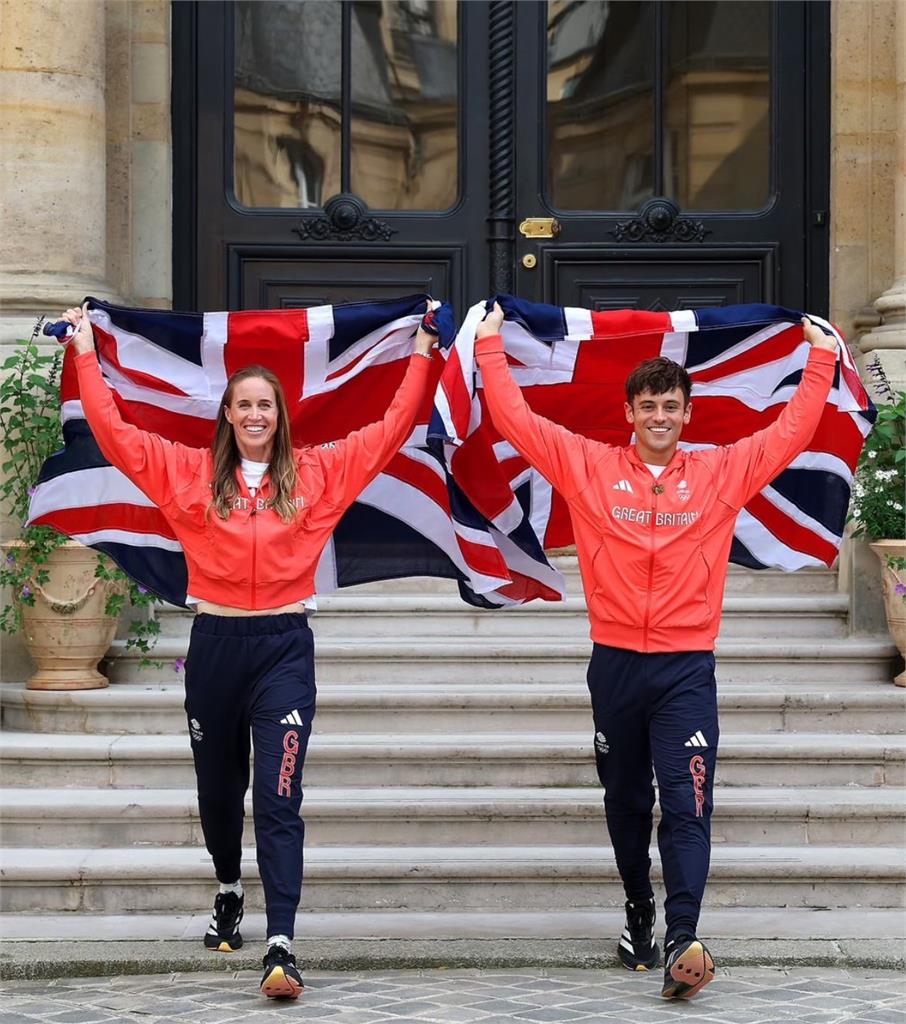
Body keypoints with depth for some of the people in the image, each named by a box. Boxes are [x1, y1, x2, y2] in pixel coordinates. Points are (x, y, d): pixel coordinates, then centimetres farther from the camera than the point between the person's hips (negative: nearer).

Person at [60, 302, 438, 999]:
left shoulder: (316, 472, 4)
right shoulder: (188, 473, 4)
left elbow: (390, 430, 7)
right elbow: (114, 431, 2)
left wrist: (421, 354, 7)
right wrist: (86, 352, 3)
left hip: (284, 647, -2)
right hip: (215, 646, 2)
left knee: (278, 797, -11)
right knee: (218, 787, 17)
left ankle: (282, 947, -16)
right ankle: (229, 890, 45)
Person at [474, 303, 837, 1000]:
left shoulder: (721, 473, 5)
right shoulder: (589, 468, 4)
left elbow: (791, 432, 10)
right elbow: (516, 419, 4)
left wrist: (821, 358, 11)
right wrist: (491, 347, 5)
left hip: (686, 668, -1)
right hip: (615, 663, 1)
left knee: (687, 805, -12)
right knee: (626, 802, 14)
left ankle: (683, 941, -19)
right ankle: (639, 912, 31)